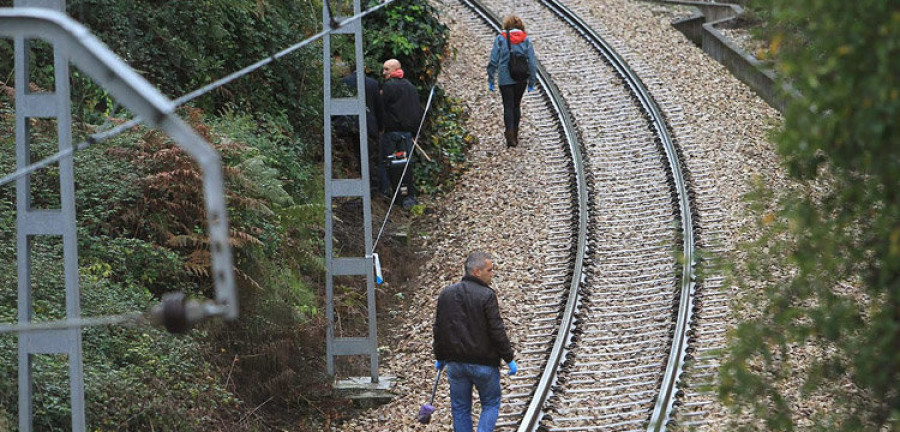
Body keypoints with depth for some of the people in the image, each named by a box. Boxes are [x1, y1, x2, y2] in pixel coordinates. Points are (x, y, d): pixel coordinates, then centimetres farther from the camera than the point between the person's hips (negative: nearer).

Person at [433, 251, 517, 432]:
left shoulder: (446, 294, 5)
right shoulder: (486, 296, -14)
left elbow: (438, 329, 10)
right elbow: (497, 331, -14)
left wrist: (440, 357, 20)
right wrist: (509, 359, -5)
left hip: (455, 363, 5)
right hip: (484, 362, -5)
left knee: (460, 408, 12)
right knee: (491, 404, 10)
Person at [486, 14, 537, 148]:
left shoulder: (500, 39, -4)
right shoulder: (525, 39, 1)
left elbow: (493, 61, -4)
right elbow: (531, 62, 0)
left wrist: (491, 80, 3)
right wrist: (532, 81, 6)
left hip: (505, 79, -2)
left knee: (508, 106, 0)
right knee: (516, 105, 17)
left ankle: (510, 133, -19)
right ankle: (515, 135, 22)